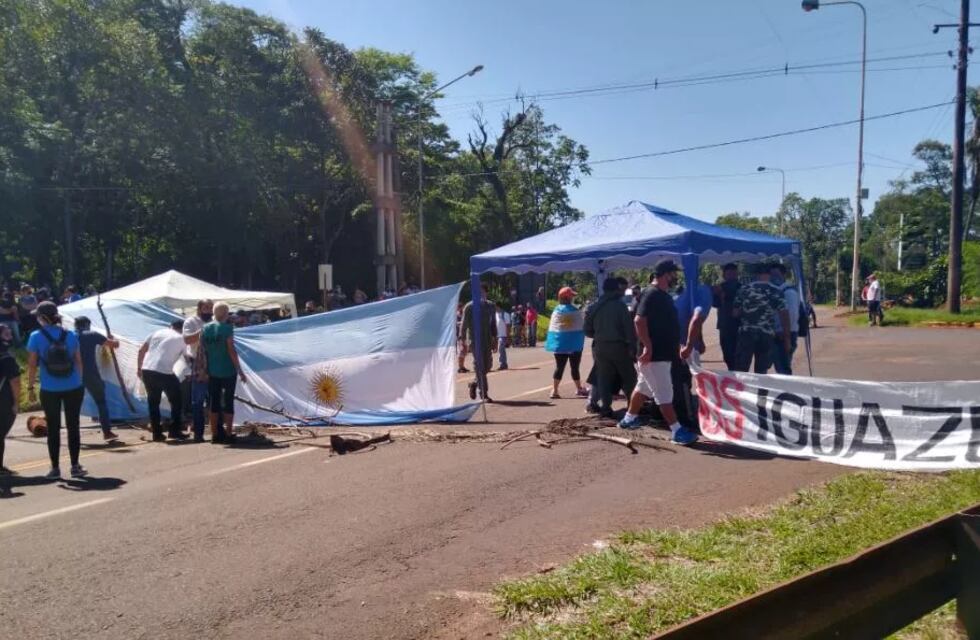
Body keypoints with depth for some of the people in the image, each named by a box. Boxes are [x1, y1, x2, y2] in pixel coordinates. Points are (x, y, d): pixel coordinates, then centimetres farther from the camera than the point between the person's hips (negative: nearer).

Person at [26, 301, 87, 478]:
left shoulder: (36, 337, -6)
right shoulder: (70, 335, 1)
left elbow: (32, 365, -6)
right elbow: (78, 362, 5)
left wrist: (30, 387, 1)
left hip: (49, 390, -2)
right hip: (73, 388, 2)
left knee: (53, 428, 8)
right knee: (73, 426, 9)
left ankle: (55, 468, 11)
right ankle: (75, 466, 11)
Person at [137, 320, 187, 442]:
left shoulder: (157, 333, 18)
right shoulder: (181, 339, 10)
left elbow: (141, 350, 14)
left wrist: (139, 368, 20)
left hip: (147, 371, 5)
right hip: (164, 372, -4)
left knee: (153, 403, 16)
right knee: (176, 401, 12)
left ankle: (157, 433, 15)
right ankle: (175, 431, 10)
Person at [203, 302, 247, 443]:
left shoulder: (205, 329, 5)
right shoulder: (226, 328, -11)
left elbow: (203, 351, 6)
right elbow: (231, 351, -14)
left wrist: (205, 371, 13)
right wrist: (240, 371, -11)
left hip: (212, 372, 5)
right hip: (228, 371, -5)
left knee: (214, 403, 10)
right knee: (228, 402, 3)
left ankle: (215, 434, 11)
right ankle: (228, 434, 3)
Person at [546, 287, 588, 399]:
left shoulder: (556, 311, 0)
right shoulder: (575, 311, -10)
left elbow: (551, 328, 2)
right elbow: (582, 326, -4)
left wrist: (553, 341, 12)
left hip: (560, 342, 3)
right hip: (574, 342, -3)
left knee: (559, 367, 7)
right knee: (575, 367, 7)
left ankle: (554, 390, 1)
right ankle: (579, 389, 19)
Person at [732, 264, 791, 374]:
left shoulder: (744, 289, 5)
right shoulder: (774, 291, 0)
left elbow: (735, 313, 9)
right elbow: (784, 315, -4)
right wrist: (786, 338, 1)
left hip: (746, 333, 1)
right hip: (766, 335, -1)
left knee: (740, 370, 4)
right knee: (761, 372, 7)